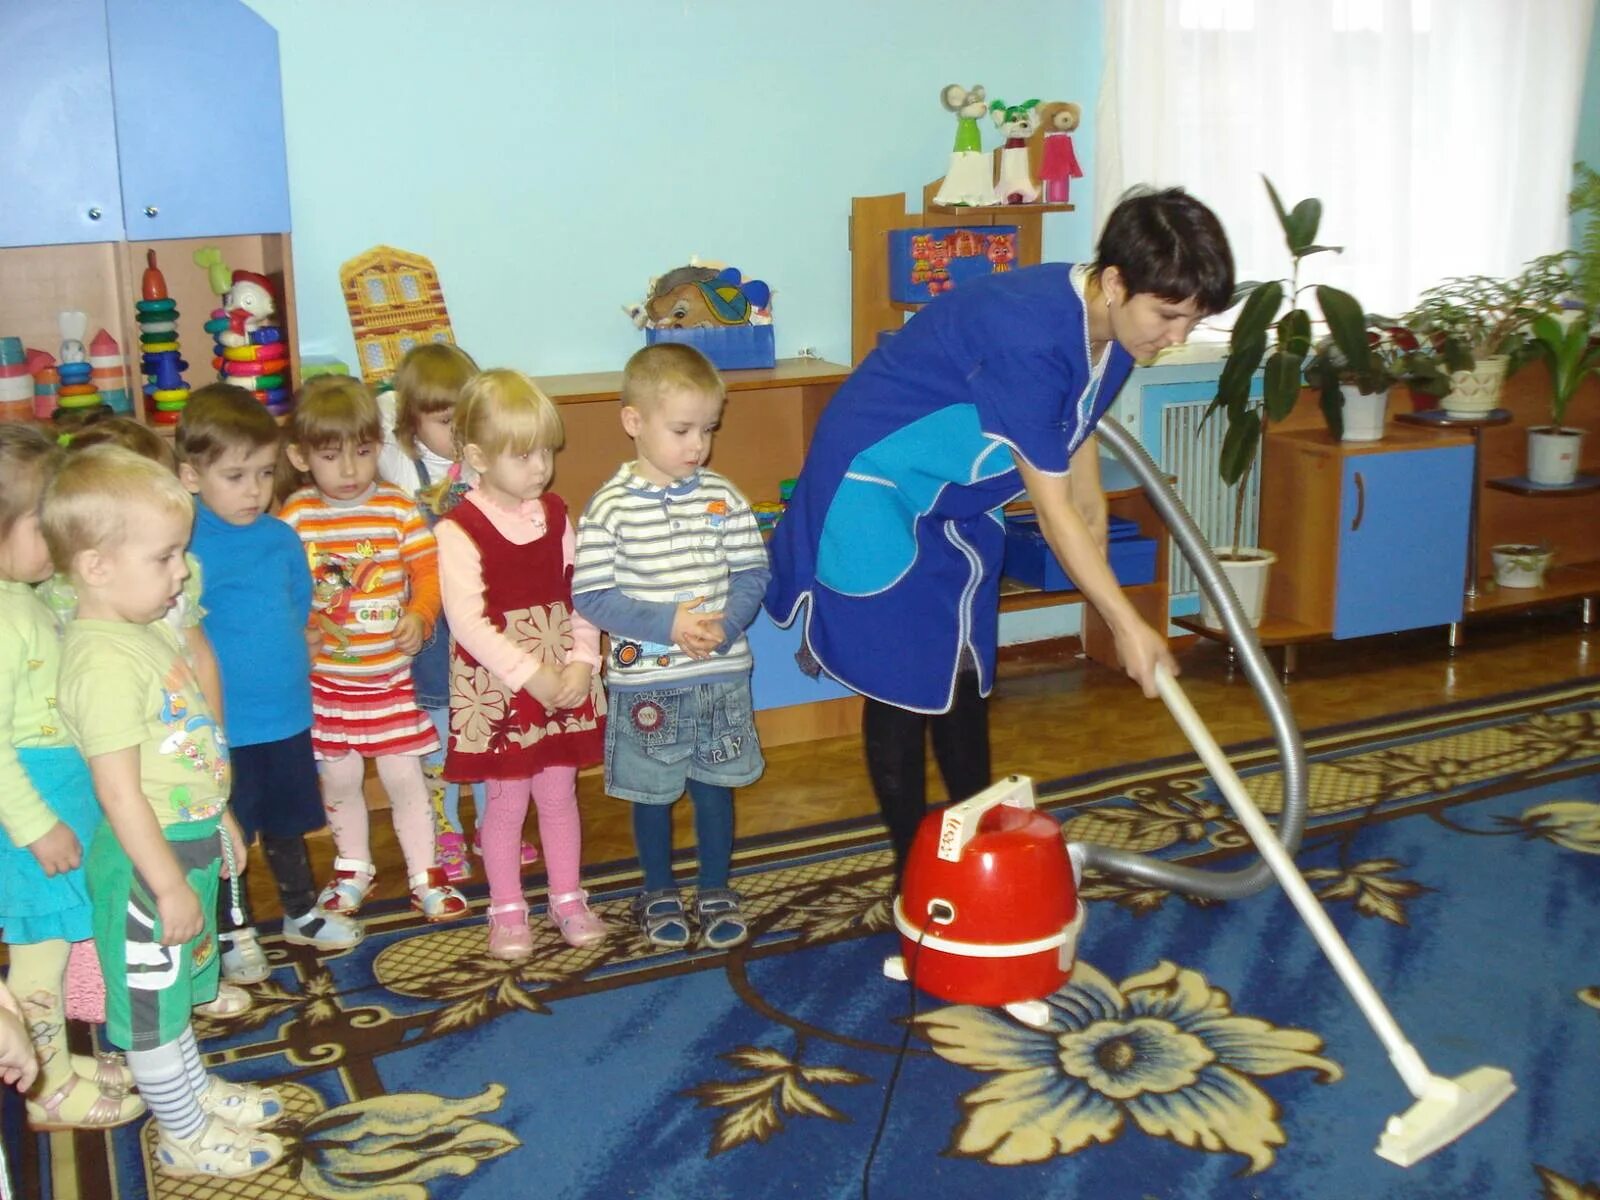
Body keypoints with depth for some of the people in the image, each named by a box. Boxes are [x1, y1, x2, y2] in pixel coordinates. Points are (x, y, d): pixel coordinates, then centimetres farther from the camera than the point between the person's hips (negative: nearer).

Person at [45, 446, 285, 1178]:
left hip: (188, 840, 9)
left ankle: (195, 1090, 45)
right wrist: (169, 884, -21)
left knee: (175, 988, 26)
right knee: (151, 1000, 10)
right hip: (145, 858, -9)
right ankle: (184, 1135, 26)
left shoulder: (148, 627, 3)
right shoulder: (104, 661, -27)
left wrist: (218, 821, 21)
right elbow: (119, 793, -26)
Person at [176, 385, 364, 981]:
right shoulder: (182, 546, -18)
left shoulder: (282, 539, -2)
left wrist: (287, 667, 9)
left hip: (288, 714, 5)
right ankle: (233, 932, 31)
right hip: (221, 724, -4)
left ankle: (301, 912, 41)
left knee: (287, 822, 22)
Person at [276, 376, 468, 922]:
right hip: (324, 676, 1)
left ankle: (425, 874, 20)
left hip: (392, 672, 0)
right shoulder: (295, 516, -5)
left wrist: (419, 616, -22)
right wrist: (300, 625, -20)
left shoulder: (399, 508, -4)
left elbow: (429, 570, -5)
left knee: (404, 774, 5)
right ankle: (353, 868, 35)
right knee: (339, 778, 13)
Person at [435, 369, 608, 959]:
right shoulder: (459, 529, -15)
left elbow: (581, 595, 3)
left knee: (559, 793, 14)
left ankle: (568, 898, 29)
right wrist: (532, 674, -23)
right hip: (497, 687, -4)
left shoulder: (555, 514, 3)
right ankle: (507, 909, 24)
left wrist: (582, 664, -10)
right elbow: (467, 619, -21)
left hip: (564, 682, 4)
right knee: (507, 799, 7)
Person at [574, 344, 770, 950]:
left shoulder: (722, 498, -2)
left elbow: (752, 574, 1)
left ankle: (716, 888, 33)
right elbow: (590, 596, -13)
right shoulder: (610, 508, -13)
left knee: (715, 784, 15)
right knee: (652, 792, 13)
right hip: (644, 682, -3)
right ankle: (659, 892, 33)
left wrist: (726, 625, -17)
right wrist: (667, 623, -21)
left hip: (722, 676, 3)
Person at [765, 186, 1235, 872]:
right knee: (898, 681, -3)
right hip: (875, 483, -9)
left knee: (963, 669, 15)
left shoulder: (1111, 328, -7)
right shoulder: (1029, 335, -35)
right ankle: (914, 872, 10)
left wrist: (1099, 557, 12)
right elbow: (1051, 507, -30)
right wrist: (1127, 624, -25)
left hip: (955, 499, 9)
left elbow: (1078, 437, 9)